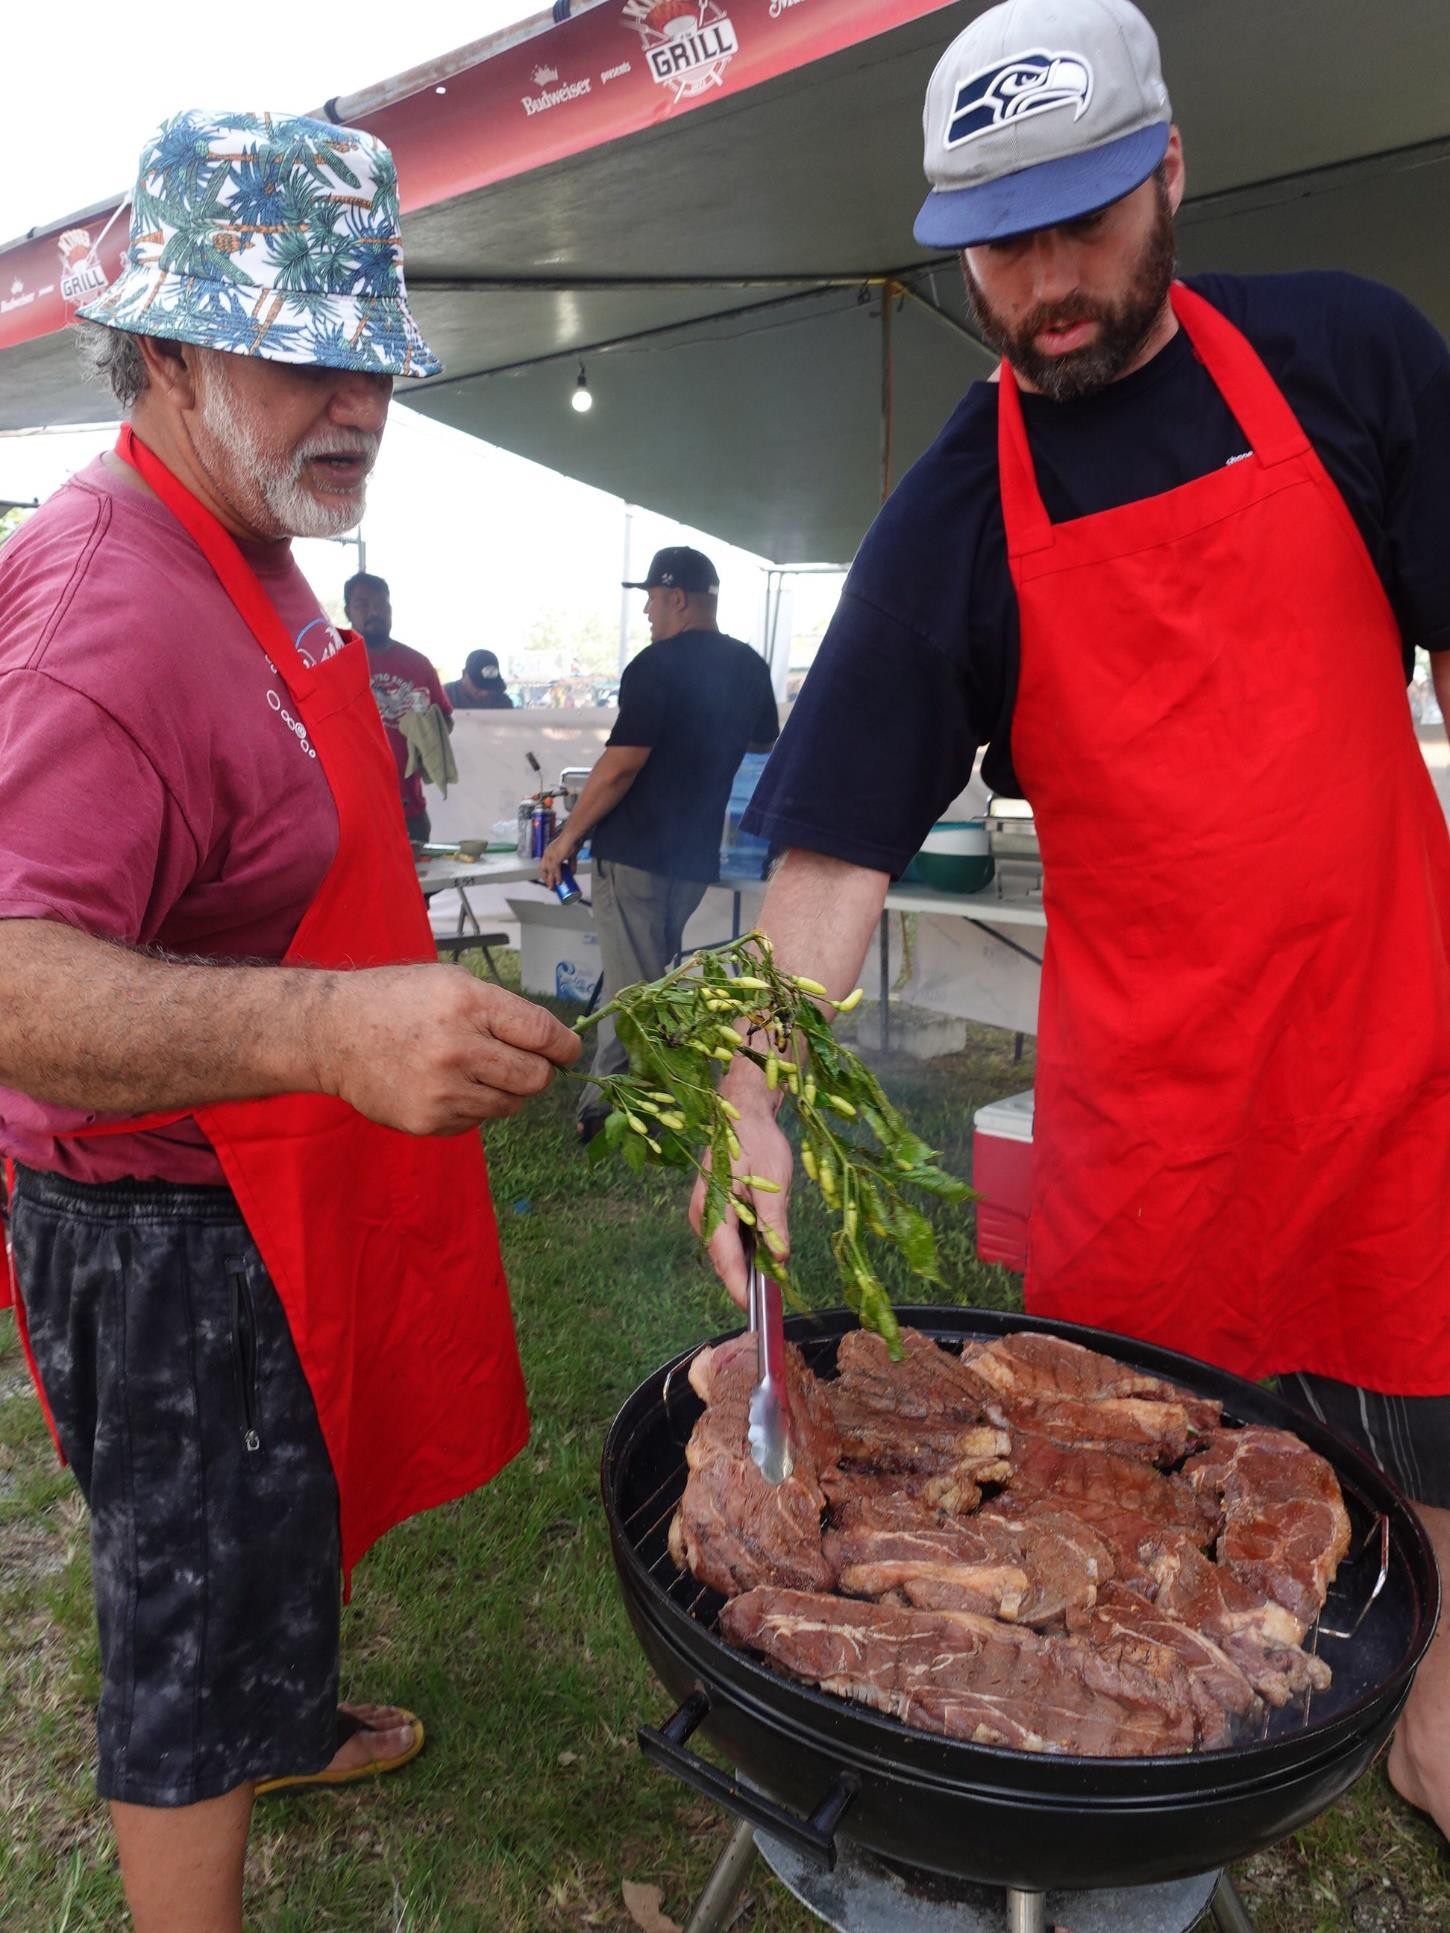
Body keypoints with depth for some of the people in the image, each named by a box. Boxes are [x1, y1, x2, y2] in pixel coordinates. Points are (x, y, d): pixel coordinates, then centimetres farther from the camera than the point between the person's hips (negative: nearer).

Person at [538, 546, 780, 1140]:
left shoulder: (658, 664, -13)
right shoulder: (751, 667, 9)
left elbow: (622, 764, -18)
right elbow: (765, 744, 27)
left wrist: (568, 837, -10)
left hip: (634, 850, -7)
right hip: (697, 853, 7)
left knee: (631, 987, -3)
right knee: (647, 983, 16)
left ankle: (605, 1108, 4)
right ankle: (604, 1100, 24)